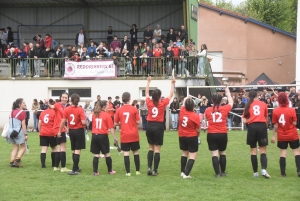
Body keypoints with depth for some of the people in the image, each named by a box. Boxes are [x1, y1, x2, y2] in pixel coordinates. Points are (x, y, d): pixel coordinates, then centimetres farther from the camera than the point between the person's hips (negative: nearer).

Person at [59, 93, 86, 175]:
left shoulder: (67, 109, -5)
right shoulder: (80, 109, -14)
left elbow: (63, 121, -5)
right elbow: (83, 122, -21)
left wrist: (60, 131, 4)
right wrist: (85, 124, 2)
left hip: (71, 131, 4)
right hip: (79, 131, -4)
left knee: (74, 150, 18)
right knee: (77, 150, -1)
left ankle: (76, 168, 31)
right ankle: (74, 170, -7)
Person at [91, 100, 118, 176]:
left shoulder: (94, 115, 7)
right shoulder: (107, 115, -7)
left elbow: (93, 125, 12)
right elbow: (111, 128, -8)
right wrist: (115, 138, -3)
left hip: (94, 135, 4)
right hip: (103, 136, -4)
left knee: (96, 155, 6)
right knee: (107, 154, 9)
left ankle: (95, 172, 3)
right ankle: (110, 171, 18)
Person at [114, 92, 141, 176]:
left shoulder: (119, 110, -4)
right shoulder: (134, 109, -7)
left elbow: (116, 123, 1)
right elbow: (138, 122, -5)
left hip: (124, 135, 0)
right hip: (134, 135, 0)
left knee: (126, 153, 2)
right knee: (136, 152, 12)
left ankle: (128, 172, -1)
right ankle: (137, 170, 17)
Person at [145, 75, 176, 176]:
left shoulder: (149, 103, -2)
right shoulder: (162, 103, -8)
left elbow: (146, 93, 16)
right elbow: (171, 95, 5)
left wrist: (148, 82, 27)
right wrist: (172, 84, 13)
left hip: (149, 126, 3)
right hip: (158, 126, -3)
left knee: (151, 148, 16)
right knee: (157, 149, -1)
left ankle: (149, 168, 6)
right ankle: (155, 171, -3)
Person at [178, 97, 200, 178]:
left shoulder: (182, 111, -9)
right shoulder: (196, 116, -20)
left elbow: (183, 105, 16)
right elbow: (198, 130, -11)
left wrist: (185, 100, 34)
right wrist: (198, 135, 10)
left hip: (182, 136, 6)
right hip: (192, 137, -6)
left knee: (184, 153, 23)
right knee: (192, 156, -2)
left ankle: (183, 172, 29)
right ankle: (186, 174, -12)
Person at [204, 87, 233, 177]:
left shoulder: (208, 110, -3)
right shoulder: (225, 109, -4)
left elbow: (205, 118, 18)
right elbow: (231, 102, 17)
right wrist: (228, 93, 31)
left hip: (211, 134, -1)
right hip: (223, 134, 1)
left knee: (214, 154, -1)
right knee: (222, 153, 17)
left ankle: (217, 173, -6)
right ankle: (223, 172, 24)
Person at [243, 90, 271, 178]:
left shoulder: (248, 106, 6)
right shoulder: (263, 104, 7)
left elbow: (245, 121, 0)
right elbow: (266, 119, 14)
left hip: (252, 127, 1)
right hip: (262, 126, -1)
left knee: (253, 151, 9)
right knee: (263, 151, 1)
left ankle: (255, 172, 9)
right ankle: (264, 170, -19)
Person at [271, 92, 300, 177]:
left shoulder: (275, 111, -7)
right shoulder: (292, 110, -12)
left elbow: (275, 125, -4)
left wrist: (274, 136, 3)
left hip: (281, 136, 2)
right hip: (293, 135, -2)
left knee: (283, 153, 6)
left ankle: (283, 173, 5)